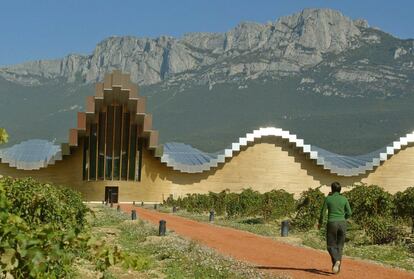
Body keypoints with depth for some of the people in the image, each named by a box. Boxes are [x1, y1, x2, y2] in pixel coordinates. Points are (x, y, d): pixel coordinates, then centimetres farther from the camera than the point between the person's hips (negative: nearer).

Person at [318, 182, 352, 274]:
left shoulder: (328, 199, -4)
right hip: (342, 224, 2)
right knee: (339, 246, 13)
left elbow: (323, 212, -2)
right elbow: (349, 213, 1)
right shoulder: (344, 199, 2)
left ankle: (337, 261, -23)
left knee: (331, 246, 6)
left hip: (332, 224, -2)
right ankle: (337, 268, 10)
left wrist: (320, 222, 14)